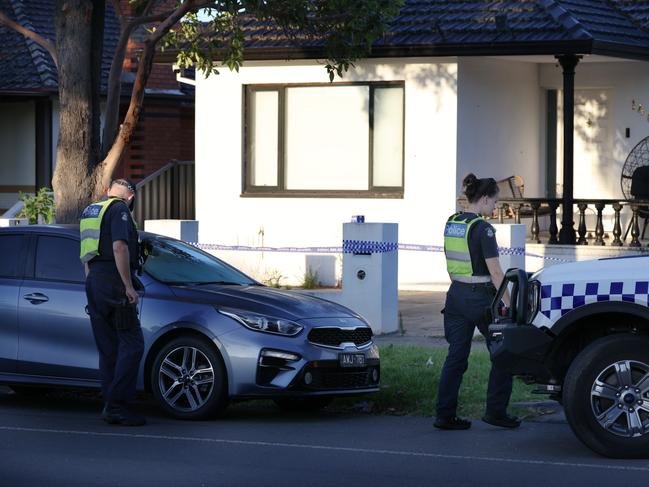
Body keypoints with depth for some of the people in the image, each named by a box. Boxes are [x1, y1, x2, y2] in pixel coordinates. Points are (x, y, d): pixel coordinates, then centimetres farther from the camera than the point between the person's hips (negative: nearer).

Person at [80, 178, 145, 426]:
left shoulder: (90, 211, 21)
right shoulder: (120, 210, -6)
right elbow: (119, 247, -18)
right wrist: (129, 286, -18)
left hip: (93, 280, 9)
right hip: (112, 280, -9)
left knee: (108, 349, 10)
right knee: (132, 344, -8)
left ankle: (111, 406, 9)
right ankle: (117, 404, -15)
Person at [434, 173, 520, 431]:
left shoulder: (450, 224, 7)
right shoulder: (482, 228, -15)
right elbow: (494, 271, -17)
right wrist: (507, 303, -15)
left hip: (456, 294, 7)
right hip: (480, 298, -7)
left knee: (455, 357, 8)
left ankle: (445, 415, 5)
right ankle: (495, 411, 9)